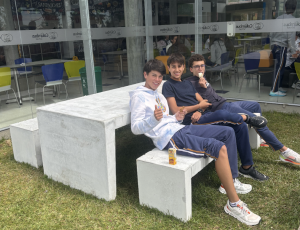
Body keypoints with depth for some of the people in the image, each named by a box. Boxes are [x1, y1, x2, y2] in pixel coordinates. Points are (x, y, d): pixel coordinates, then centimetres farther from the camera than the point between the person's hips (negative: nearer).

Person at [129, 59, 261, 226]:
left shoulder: (159, 95, 23)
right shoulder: (139, 96, -4)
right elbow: (135, 128, -11)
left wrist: (176, 118, 6)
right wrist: (153, 119, -30)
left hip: (180, 129, 10)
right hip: (169, 138, -10)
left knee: (228, 132, 4)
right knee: (219, 148, -23)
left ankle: (230, 181, 10)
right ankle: (234, 204, -14)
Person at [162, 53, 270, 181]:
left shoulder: (187, 83, 23)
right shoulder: (168, 86, 0)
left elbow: (202, 101, 16)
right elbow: (176, 111, -10)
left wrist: (199, 111, -9)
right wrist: (199, 105, -4)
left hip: (203, 115, 8)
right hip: (191, 122, -7)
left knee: (240, 126, -8)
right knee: (222, 114, -32)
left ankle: (247, 167, 1)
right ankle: (247, 118, 1)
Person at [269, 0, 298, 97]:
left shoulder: (278, 18, 11)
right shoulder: (292, 19, -8)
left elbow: (271, 34, 14)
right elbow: (291, 36, -14)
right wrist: (293, 50, -12)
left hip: (274, 46, 7)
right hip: (281, 47, -7)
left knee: (280, 68, 16)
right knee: (279, 68, -4)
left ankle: (278, 87, 24)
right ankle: (274, 91, -3)